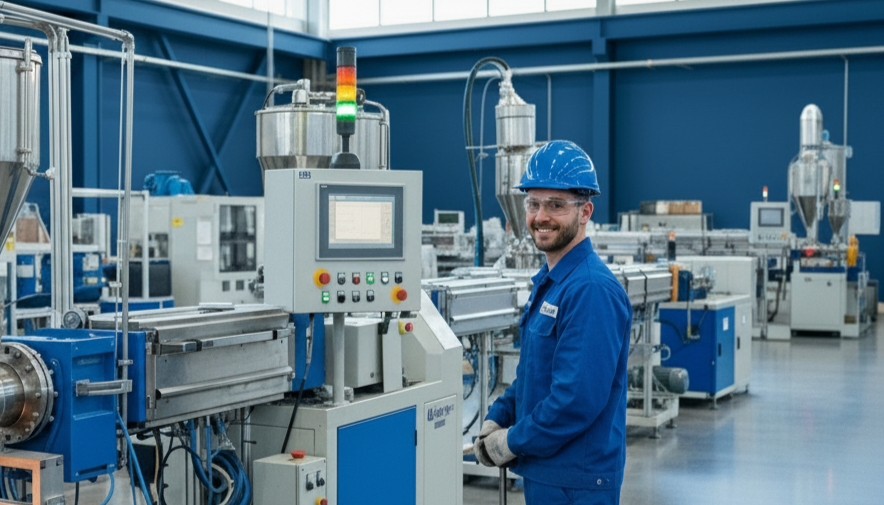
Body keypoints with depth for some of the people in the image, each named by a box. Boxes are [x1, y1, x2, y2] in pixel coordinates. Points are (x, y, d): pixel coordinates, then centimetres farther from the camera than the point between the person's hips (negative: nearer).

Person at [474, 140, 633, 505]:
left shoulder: (592, 290, -21)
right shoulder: (547, 281, 11)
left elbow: (579, 399, -26)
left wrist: (513, 442, -16)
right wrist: (496, 419, 5)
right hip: (543, 474, 9)